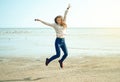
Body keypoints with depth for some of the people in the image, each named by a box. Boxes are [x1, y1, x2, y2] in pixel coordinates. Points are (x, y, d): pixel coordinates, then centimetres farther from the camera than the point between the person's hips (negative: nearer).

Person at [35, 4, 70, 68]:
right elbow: (46, 23, -3)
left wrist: (67, 8, 4)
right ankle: (48, 60, 17)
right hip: (58, 41, -4)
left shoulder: (63, 24, 7)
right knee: (58, 55, -8)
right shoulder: (55, 25, -1)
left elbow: (65, 16, 6)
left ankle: (61, 61, 28)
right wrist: (39, 20, -8)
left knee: (66, 54, -1)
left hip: (63, 41, 5)